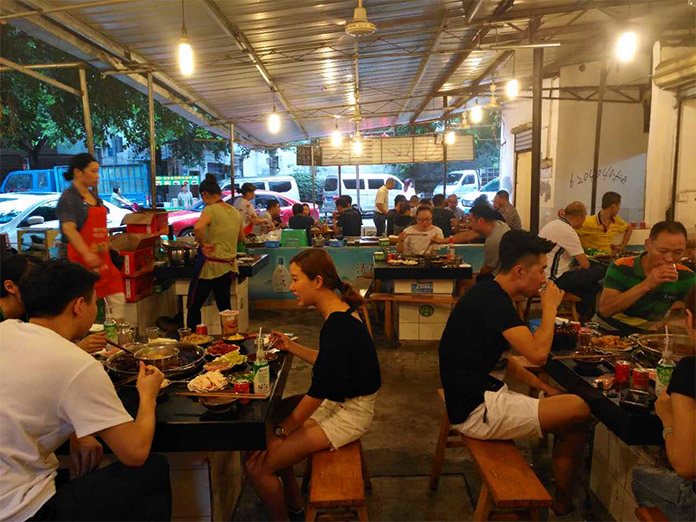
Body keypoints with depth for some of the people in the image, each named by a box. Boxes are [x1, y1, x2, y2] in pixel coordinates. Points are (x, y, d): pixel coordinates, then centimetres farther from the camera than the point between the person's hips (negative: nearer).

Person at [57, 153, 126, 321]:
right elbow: (69, 229, -23)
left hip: (102, 259, 8)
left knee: (118, 301, 6)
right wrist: (87, 253, -35)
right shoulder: (68, 198, -10)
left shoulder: (95, 197, 14)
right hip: (78, 259, -8)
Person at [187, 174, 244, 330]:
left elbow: (198, 227, -34)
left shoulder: (211, 210, -13)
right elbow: (241, 237, 22)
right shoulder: (235, 212, 8)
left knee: (193, 307, 6)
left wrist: (202, 244, -19)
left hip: (210, 266, -7)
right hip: (229, 266, 7)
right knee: (224, 307, 15)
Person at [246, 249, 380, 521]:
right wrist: (292, 347, 11)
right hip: (337, 401, 10)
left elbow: (320, 389, -23)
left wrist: (281, 431, -14)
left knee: (257, 466, -13)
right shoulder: (339, 314, 4)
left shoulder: (338, 325, -26)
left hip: (350, 413, -10)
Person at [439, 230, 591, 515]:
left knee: (571, 428, 9)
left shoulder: (489, 295, 11)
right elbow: (537, 354, -24)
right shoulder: (493, 300, -20)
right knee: (579, 409, -9)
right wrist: (550, 308, -9)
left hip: (479, 398, 10)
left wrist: (544, 387, 11)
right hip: (478, 410, -10)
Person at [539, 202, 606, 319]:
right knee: (600, 271, -6)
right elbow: (585, 264, -13)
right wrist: (580, 269, 8)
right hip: (556, 279, -11)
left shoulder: (552, 224, 13)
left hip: (543, 276, 11)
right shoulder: (567, 230, -16)